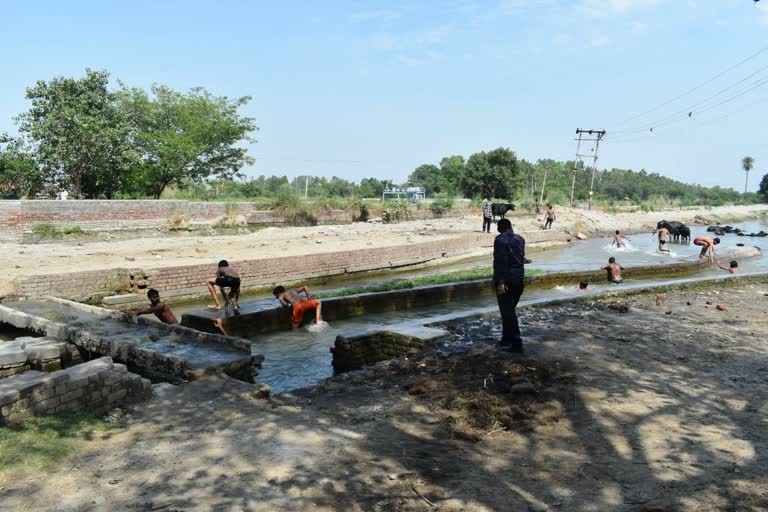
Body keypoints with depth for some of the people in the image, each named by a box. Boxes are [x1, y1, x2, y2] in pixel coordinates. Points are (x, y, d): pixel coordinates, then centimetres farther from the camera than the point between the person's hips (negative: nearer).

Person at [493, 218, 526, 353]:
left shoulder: (500, 240, -12)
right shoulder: (520, 239, 9)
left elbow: (500, 261, -21)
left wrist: (500, 282, -24)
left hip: (506, 280, -7)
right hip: (519, 278, 7)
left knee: (508, 312, -2)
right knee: (510, 310, 18)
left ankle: (516, 343, -3)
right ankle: (507, 339, 25)